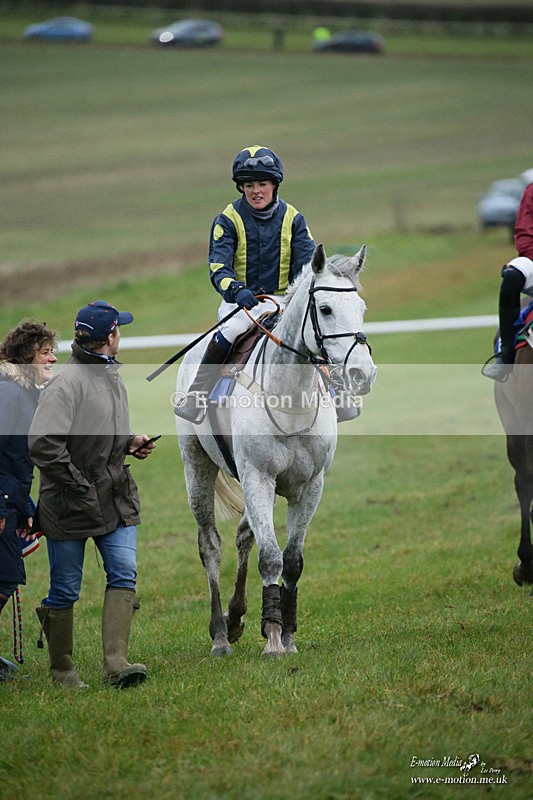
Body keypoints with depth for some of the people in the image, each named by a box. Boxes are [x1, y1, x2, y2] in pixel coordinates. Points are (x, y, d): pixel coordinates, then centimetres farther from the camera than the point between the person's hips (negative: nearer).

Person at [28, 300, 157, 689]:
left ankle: (116, 663, -11)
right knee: (65, 590, 4)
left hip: (117, 498, 7)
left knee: (124, 575, -6)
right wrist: (78, 488, -21)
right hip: (70, 506, -7)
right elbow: (44, 443, -24)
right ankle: (62, 668, 20)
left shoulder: (113, 377, 11)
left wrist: (129, 443, 8)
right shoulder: (68, 382, -18)